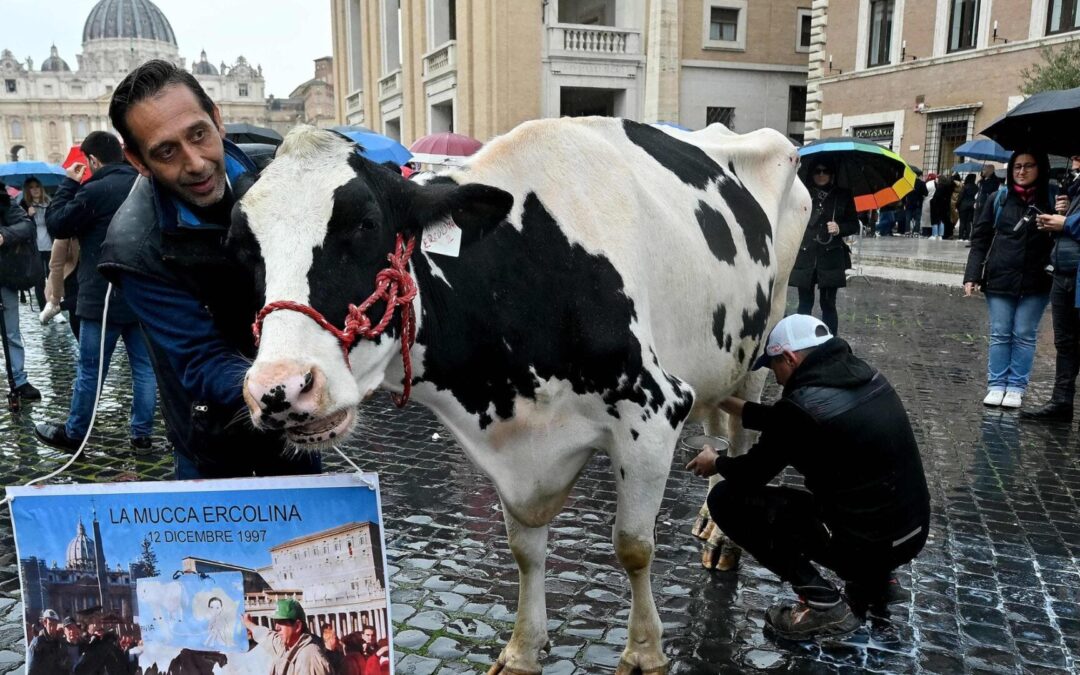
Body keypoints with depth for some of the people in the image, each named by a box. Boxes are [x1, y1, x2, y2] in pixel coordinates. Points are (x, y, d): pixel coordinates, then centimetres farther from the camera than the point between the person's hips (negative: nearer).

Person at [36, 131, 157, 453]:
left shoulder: (94, 191, -14)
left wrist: (69, 183, 3)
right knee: (144, 366, 8)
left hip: (104, 297, -6)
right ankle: (142, 433, 13)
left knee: (90, 369, 6)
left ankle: (73, 433, 20)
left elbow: (56, 225, -4)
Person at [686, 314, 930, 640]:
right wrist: (728, 402, 25)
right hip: (914, 530, 8)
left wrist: (716, 463, 17)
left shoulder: (803, 404, -20)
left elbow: (753, 473, -4)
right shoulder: (862, 374, 5)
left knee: (726, 498, -2)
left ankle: (823, 603, 0)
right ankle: (877, 580, 23)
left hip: (865, 540, -8)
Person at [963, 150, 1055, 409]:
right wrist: (972, 276, -3)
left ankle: (1016, 386, 12)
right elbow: (980, 239, 5)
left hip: (1035, 283, -1)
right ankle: (996, 385, 11)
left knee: (1024, 335, 4)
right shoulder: (998, 199, 5)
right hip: (999, 279, 1)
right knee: (1000, 335, 5)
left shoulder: (1050, 200, 3)